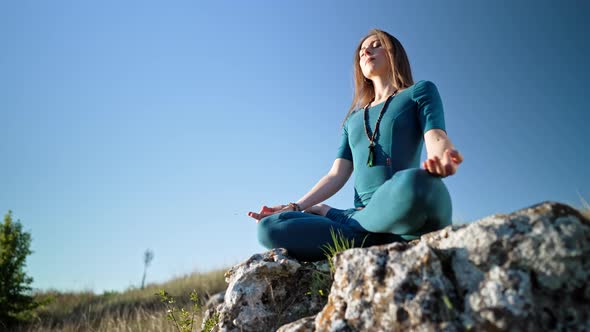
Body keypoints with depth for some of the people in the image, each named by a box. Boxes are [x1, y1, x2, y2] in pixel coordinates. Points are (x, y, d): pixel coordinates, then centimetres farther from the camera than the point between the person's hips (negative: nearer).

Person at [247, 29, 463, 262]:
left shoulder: (420, 92, 15)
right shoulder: (353, 119, 26)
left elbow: (437, 140, -3)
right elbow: (337, 175, 19)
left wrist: (442, 160, -27)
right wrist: (294, 207, 6)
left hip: (415, 214, -3)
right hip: (365, 217, 3)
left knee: (413, 184, -41)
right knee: (270, 228, -18)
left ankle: (332, 216, -13)